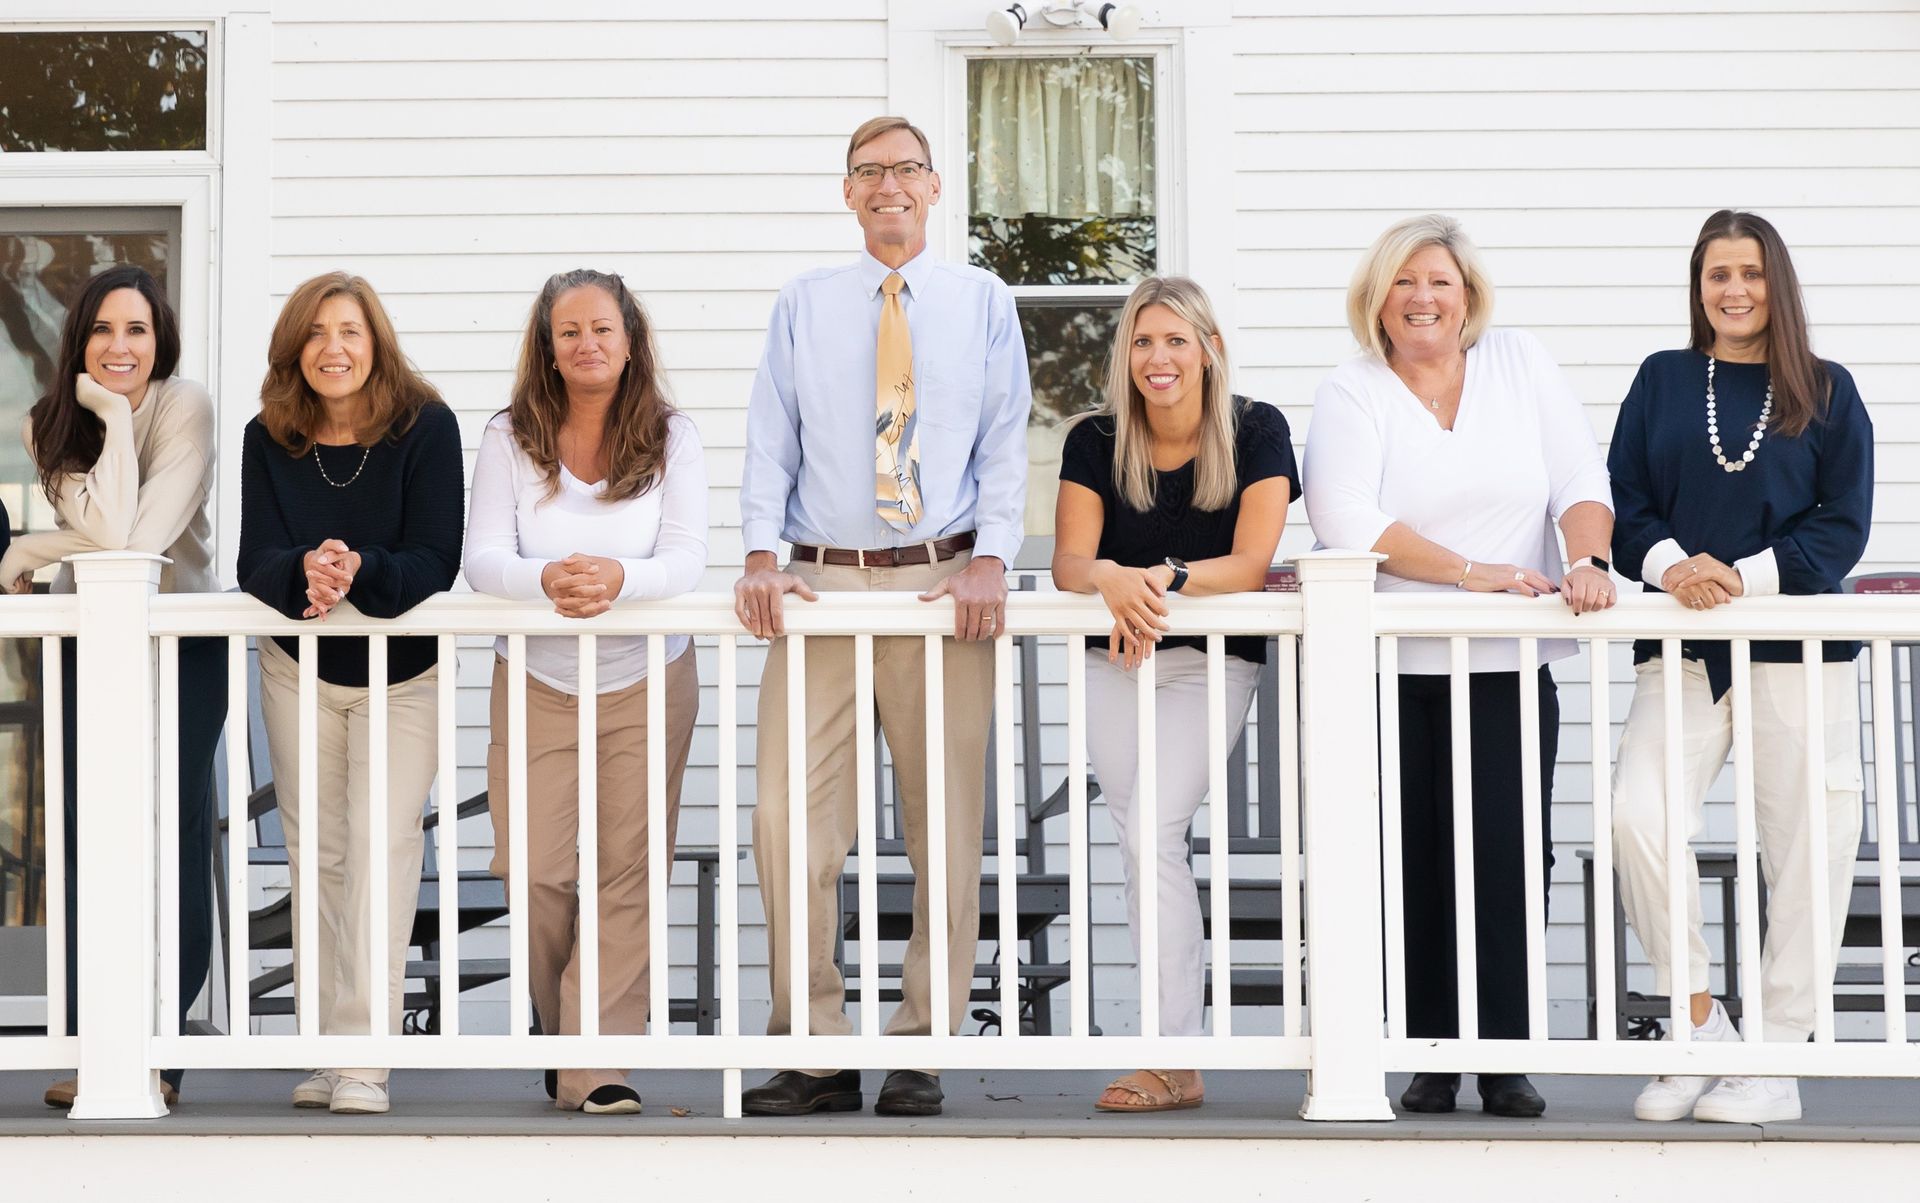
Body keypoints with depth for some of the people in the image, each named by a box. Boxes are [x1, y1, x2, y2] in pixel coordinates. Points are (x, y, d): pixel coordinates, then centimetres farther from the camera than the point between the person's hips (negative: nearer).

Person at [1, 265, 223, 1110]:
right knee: (87, 834, -3)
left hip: (185, 640, -3)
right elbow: (110, 532, -15)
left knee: (171, 833, -9)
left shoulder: (187, 407, -13)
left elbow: (144, 537, -23)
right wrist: (114, 417, -17)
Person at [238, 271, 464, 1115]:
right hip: (299, 667, 3)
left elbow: (436, 562, -19)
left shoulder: (426, 428, -14)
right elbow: (255, 560, -14)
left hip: (403, 670, -3)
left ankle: (364, 1060, -17)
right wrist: (304, 571, -37)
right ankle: (327, 1046, 15)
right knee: (316, 851, 7)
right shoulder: (268, 440, -5)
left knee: (383, 841, -14)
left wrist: (359, 570, -39)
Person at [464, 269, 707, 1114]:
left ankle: (599, 1066, -3)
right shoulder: (510, 439, -3)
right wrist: (547, 578, -33)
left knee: (626, 873, -5)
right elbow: (481, 557, -12)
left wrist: (617, 578, -33)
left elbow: (686, 560, -12)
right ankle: (561, 1034, 20)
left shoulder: (670, 438, -3)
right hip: (537, 686, 0)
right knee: (539, 875, -3)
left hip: (646, 684, 0)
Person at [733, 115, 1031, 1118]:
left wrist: (989, 562, -10)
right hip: (821, 583, 1)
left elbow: (1007, 444, 4)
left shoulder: (983, 302, 11)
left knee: (946, 828, 1)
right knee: (789, 819, -7)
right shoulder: (802, 305, 13)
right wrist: (761, 557, -7)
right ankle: (815, 1048, 0)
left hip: (943, 581, 0)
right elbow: (770, 443, 8)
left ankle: (923, 1046, 9)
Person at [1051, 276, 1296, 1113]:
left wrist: (1169, 580, -31)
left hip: (1215, 656, -4)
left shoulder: (1256, 433, -7)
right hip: (1114, 661, 4)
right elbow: (1068, 561, -9)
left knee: (1154, 830, -17)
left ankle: (1175, 1061, -14)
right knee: (1140, 839, 2)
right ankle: (1176, 1026, 11)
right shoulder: (1096, 441, -1)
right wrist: (1112, 577, -32)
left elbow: (1251, 563, -15)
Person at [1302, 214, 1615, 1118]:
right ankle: (1428, 1055, 7)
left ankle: (1505, 1060, 1)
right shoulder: (1351, 394, 2)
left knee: (1506, 855, -4)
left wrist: (1588, 560, -15)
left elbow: (1581, 481, 6)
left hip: (1507, 667, 1)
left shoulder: (1521, 365, 11)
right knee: (1414, 861, -2)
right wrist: (1475, 574, -18)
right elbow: (1346, 519, -13)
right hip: (1393, 669, -1)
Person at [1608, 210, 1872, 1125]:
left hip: (1798, 647, -1)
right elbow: (1622, 503, 7)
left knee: (1804, 844, -4)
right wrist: (1669, 563, -14)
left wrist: (1748, 576, -14)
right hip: (1682, 649, 1)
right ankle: (1699, 1023, -2)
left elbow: (1844, 526, 0)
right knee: (1636, 818, -18)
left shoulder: (1827, 394, 8)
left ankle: (1778, 1060, 8)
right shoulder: (1661, 381, 12)